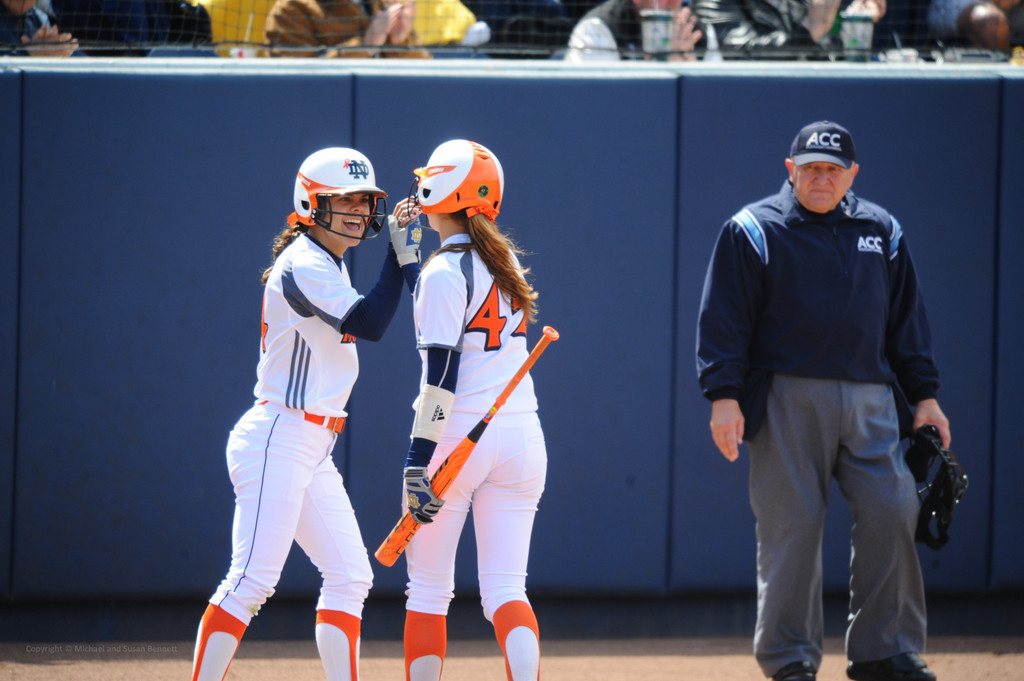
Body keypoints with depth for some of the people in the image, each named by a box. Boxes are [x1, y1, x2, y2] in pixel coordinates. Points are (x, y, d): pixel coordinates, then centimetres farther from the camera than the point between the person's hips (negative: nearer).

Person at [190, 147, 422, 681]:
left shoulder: (328, 265, 16)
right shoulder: (304, 266, -14)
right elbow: (369, 324, -22)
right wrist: (401, 253, -19)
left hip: (313, 450, 10)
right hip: (278, 441, -10)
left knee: (349, 577, 8)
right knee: (252, 581, -13)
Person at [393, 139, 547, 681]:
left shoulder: (444, 271, -10)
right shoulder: (508, 264, 11)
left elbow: (440, 376, -16)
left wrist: (419, 460, -18)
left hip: (457, 434, -6)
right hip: (521, 434, 6)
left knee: (428, 590, 4)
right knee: (504, 591, 2)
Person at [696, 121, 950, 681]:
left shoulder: (881, 232, 16)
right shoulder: (753, 231, 3)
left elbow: (907, 319, 19)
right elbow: (723, 319, -2)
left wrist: (924, 394, 13)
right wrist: (724, 396, -11)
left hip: (871, 399, 3)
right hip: (788, 398, -3)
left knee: (892, 513, -6)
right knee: (792, 524, -4)